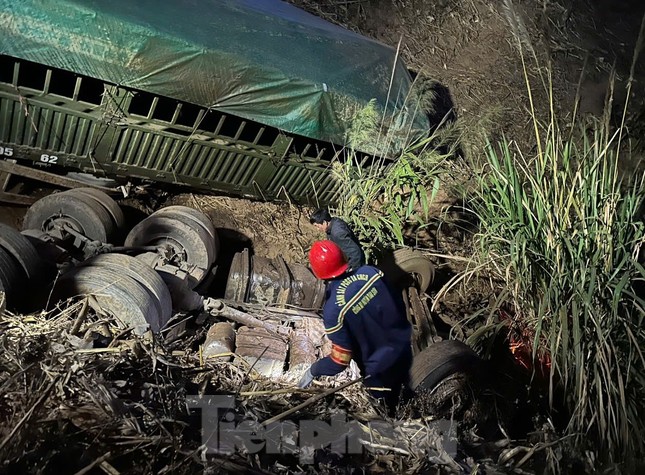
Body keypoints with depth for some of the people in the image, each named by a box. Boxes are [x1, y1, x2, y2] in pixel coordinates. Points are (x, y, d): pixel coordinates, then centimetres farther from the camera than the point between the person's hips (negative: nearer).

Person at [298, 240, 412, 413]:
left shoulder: (333, 309, -31)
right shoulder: (370, 271, -18)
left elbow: (341, 359, -23)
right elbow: (399, 305, -3)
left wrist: (313, 370, -6)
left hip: (380, 369, -5)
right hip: (406, 347, 5)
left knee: (389, 407, 27)